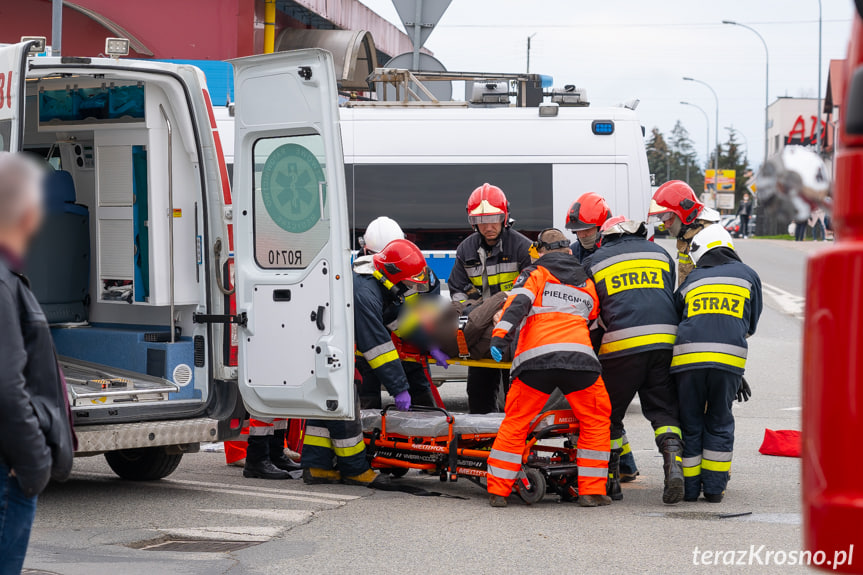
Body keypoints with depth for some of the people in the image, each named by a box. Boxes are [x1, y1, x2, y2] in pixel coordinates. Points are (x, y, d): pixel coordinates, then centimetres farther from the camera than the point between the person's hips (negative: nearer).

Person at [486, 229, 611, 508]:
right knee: (596, 421, 17)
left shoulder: (535, 272, 16)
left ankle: (497, 490, 7)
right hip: (579, 358, 2)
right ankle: (592, 491, 11)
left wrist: (501, 335, -12)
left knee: (515, 422, 9)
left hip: (536, 359, -1)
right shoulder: (587, 284, 28)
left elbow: (518, 303, -2)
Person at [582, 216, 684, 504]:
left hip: (621, 345, -2)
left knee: (610, 414, 11)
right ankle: (674, 463, -16)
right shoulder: (659, 253, 21)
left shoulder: (592, 262, 13)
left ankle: (611, 480, 12)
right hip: (665, 341, 2)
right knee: (664, 409, 6)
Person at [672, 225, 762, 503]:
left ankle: (690, 487, 13)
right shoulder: (748, 275, 21)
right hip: (730, 359, -1)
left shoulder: (691, 280, 23)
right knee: (719, 423, 13)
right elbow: (751, 325, 26)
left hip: (687, 355, 1)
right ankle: (714, 487, 12)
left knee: (690, 423, 12)